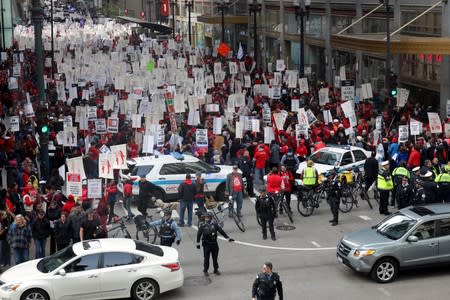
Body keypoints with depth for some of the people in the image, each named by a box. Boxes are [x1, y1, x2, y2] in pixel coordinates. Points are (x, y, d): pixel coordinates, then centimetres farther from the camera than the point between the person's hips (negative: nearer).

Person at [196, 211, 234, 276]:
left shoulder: (215, 224, -1)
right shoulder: (203, 225, -3)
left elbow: (221, 231, 4)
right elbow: (199, 234, 3)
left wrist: (228, 238, 4)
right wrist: (198, 243, 3)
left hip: (214, 244, 1)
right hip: (206, 244, -1)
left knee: (215, 258, 8)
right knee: (206, 258, 1)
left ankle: (216, 270, 21)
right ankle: (205, 271, 12)